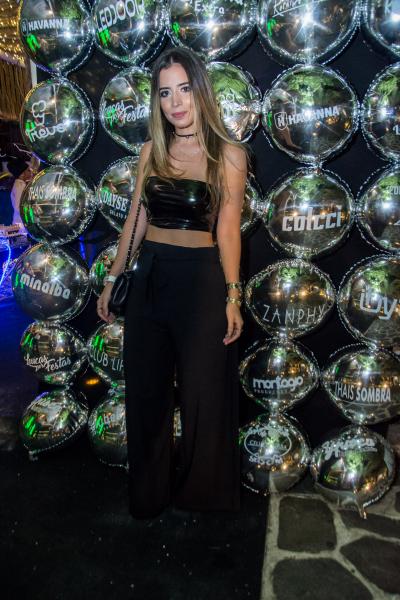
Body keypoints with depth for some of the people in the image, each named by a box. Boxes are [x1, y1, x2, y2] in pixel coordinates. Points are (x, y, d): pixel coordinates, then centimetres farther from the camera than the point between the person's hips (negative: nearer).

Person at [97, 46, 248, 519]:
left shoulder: (229, 154, -4)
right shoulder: (152, 151, 7)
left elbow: (227, 230, -6)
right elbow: (135, 221, 10)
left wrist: (232, 295, -11)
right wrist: (112, 279, 10)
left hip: (201, 277, -4)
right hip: (150, 275, 4)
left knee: (203, 390, 7)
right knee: (146, 389, 13)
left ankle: (200, 490, 34)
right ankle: (150, 490, 36)